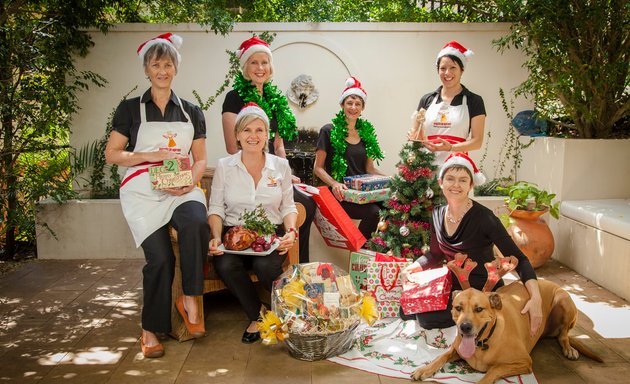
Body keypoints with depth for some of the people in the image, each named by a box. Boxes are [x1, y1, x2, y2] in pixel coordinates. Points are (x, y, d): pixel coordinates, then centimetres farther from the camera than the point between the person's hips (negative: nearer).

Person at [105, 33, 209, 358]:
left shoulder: (191, 113, 13)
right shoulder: (130, 108, 7)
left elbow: (200, 159, 13)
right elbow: (112, 154, 5)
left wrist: (191, 181, -8)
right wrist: (152, 155, -11)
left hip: (181, 190, 1)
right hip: (143, 192, -1)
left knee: (196, 224, -34)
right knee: (160, 258, -18)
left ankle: (189, 300, -16)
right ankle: (150, 329, 3)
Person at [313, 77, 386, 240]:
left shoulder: (366, 132, 16)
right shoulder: (329, 131, 2)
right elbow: (318, 168, 1)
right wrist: (334, 183, -18)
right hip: (341, 194, -5)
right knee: (375, 212, -31)